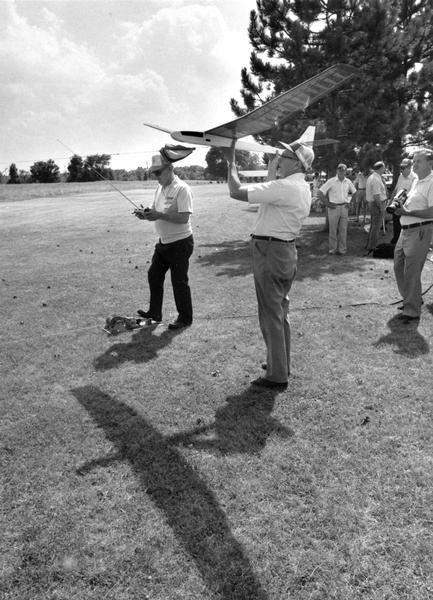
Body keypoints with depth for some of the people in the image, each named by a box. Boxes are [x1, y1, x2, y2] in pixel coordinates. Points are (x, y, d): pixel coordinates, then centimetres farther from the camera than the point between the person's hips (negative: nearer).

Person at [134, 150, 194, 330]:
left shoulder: (182, 189, -17)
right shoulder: (160, 188, 11)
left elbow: (184, 217, -25)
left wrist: (160, 215, -29)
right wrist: (146, 213, -4)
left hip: (180, 243, -9)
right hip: (163, 242, 9)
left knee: (179, 281, 0)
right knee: (154, 275, 14)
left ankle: (185, 318, 16)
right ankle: (154, 313, 29)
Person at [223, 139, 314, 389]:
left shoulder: (283, 187, -20)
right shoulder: (303, 189, 12)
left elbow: (237, 192, -21)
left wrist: (231, 161, -10)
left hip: (271, 253, -10)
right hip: (287, 251, 10)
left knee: (271, 314, -2)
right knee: (281, 311, 19)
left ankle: (277, 376, 9)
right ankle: (281, 363, 33)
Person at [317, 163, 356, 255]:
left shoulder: (348, 182, 7)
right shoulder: (331, 181, -6)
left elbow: (354, 192, 23)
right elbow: (320, 192, -9)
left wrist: (350, 202, 10)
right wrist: (327, 204, -10)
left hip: (344, 207, 4)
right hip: (334, 207, -4)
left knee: (343, 230, 6)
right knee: (333, 230, 1)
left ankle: (342, 249, 13)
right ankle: (333, 249, 9)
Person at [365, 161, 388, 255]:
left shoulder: (370, 177, 12)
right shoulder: (376, 179, -20)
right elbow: (376, 195, -24)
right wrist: (381, 207, -20)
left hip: (371, 203, 10)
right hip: (377, 204, -10)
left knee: (373, 225, 18)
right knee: (376, 226, -5)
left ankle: (369, 246, 28)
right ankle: (371, 248, -1)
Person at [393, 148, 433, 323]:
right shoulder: (416, 182, 16)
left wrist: (409, 212, -22)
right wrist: (399, 205, 6)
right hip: (406, 229, 9)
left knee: (411, 271, -6)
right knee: (399, 266, 15)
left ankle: (412, 311, 5)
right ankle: (411, 300, 32)